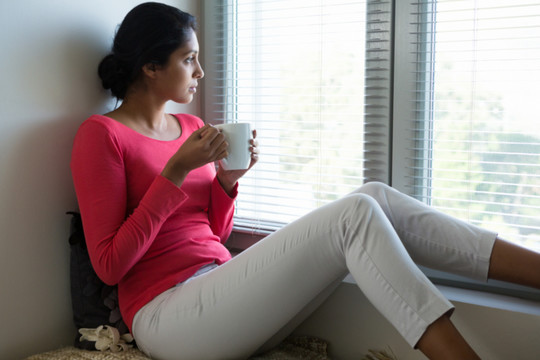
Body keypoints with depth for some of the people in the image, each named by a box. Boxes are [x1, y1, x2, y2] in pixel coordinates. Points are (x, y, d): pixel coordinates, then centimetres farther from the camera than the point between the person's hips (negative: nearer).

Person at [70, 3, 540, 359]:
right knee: (355, 215, -23)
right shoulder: (101, 135, -5)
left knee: (375, 198, -11)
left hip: (220, 286, 7)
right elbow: (110, 265, -11)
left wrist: (227, 179, 1)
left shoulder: (191, 126, 16)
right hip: (167, 314, -7)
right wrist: (176, 172, -15)